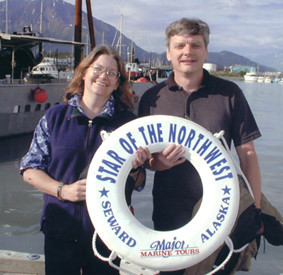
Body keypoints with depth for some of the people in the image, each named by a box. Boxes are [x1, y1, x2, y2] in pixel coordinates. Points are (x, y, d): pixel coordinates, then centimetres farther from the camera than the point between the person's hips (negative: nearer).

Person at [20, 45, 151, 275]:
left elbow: (138, 184, 5)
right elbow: (30, 169, 3)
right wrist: (63, 190, -11)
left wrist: (134, 168, -16)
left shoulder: (128, 122, 3)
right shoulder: (55, 117, 4)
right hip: (61, 229, 1)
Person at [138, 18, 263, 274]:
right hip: (169, 214, 1)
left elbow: (247, 154, 1)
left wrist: (255, 210, -4)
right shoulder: (152, 98, 3)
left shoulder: (229, 93, 0)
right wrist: (157, 162, -14)